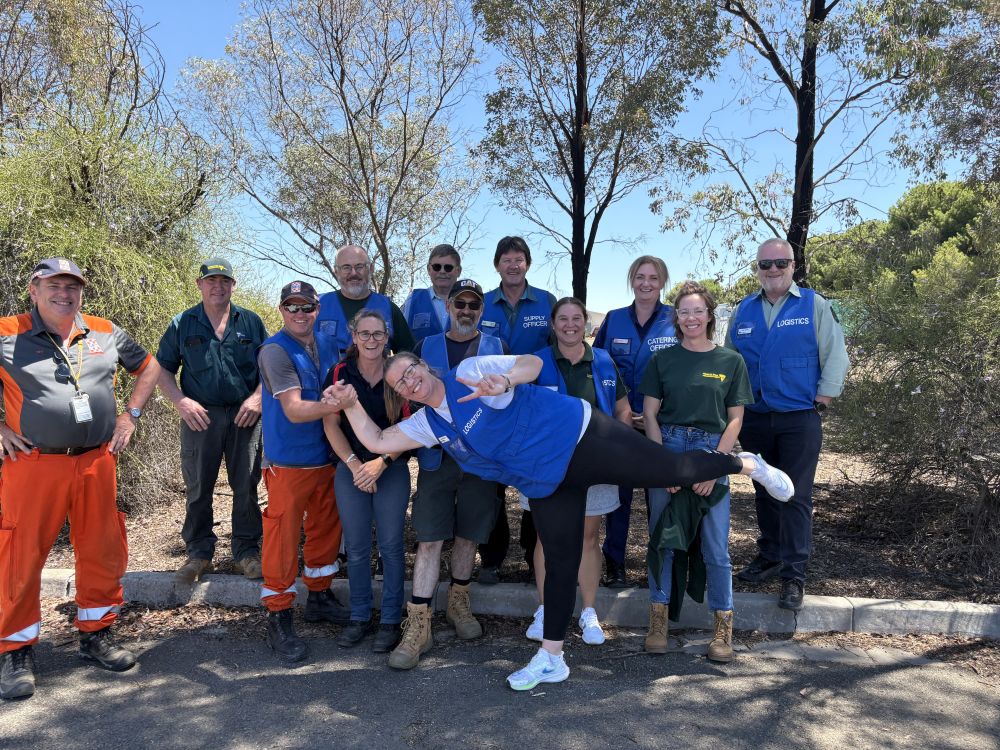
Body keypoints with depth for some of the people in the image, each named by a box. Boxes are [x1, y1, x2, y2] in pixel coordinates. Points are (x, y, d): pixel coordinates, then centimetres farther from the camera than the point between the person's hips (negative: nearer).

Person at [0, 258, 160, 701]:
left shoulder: (106, 333, 8)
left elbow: (148, 367, 21)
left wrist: (130, 415, 11)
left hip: (97, 463, 3)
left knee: (103, 553, 9)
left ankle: (96, 634, 28)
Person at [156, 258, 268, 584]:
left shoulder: (251, 322, 6)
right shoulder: (182, 324, 5)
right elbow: (163, 368, 7)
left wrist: (257, 397, -6)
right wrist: (181, 401, -8)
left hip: (244, 415, 0)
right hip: (199, 416, 0)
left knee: (246, 487, 6)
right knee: (198, 488, 7)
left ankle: (247, 550, 19)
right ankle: (199, 553, 21)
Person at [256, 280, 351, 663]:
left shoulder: (327, 344, 6)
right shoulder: (275, 351, -15)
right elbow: (294, 410, -22)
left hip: (327, 456, 7)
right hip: (288, 462, -6)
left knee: (325, 529, 16)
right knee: (282, 536, -1)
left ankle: (319, 597, 34)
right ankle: (279, 620, 12)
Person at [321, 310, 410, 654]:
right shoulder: (339, 374, -1)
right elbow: (330, 424, 0)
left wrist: (381, 462, -14)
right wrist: (353, 464, -9)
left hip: (392, 469, -1)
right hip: (350, 469, 1)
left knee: (391, 545, 3)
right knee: (356, 547, 8)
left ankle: (390, 620, 17)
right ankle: (360, 617, 24)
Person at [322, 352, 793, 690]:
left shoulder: (470, 372, -10)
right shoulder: (427, 424, 7)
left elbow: (532, 362, -17)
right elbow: (377, 442, 4)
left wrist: (506, 379, -37)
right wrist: (351, 404, -5)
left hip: (580, 438, -5)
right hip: (547, 485, 5)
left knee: (671, 470, -5)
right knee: (559, 565, 10)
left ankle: (746, 463, 21)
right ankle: (551, 659, 23)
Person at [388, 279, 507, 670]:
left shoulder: (497, 348, 7)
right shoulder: (426, 348, 8)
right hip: (437, 457, 0)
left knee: (468, 535, 12)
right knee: (429, 540, -2)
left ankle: (458, 602, 33)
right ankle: (419, 625, 5)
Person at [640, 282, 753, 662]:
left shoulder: (731, 361, 5)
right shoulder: (662, 359, 6)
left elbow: (735, 419, 3)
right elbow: (649, 414, 3)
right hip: (667, 448, 1)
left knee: (716, 545, 1)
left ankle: (723, 627, 14)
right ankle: (658, 619, 17)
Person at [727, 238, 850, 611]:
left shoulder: (815, 306, 0)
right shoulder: (742, 311, 9)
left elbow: (835, 357, -2)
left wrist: (821, 402, -5)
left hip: (799, 419, -3)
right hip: (754, 419, 4)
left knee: (795, 497, -3)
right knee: (764, 492, 14)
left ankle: (793, 576, 4)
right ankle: (769, 556, 29)